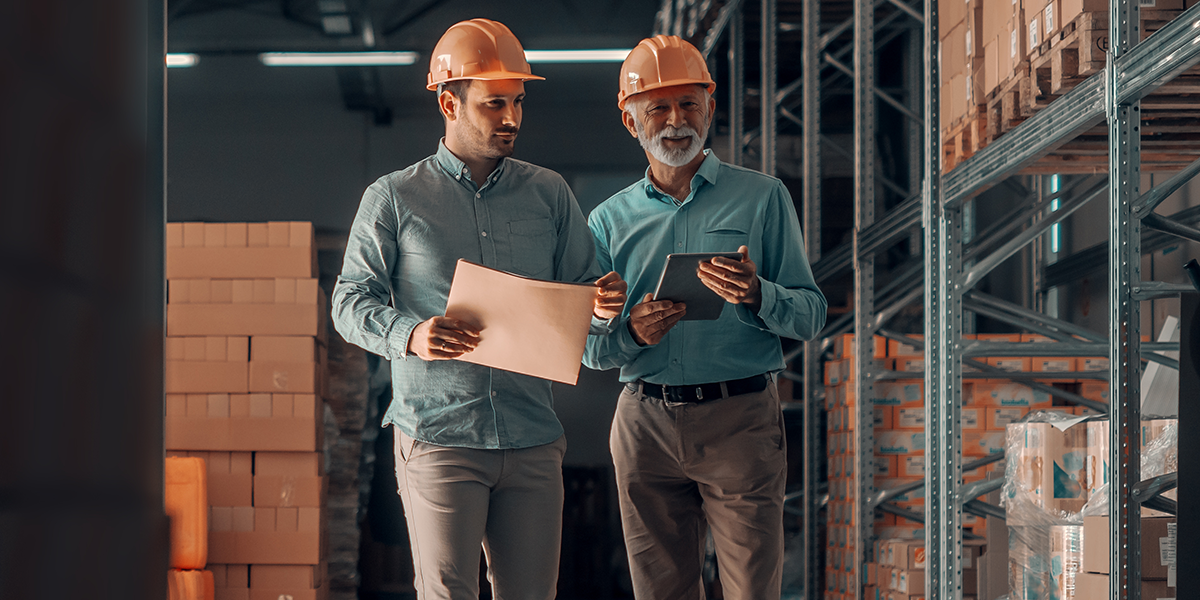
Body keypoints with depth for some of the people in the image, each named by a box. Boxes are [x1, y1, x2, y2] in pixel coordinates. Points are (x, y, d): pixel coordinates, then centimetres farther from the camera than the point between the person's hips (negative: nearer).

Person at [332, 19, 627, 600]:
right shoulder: (394, 198, 5)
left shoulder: (548, 194, 14)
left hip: (532, 438, 3)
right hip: (437, 437, -3)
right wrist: (410, 334, -18)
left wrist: (602, 306, -10)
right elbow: (351, 301, 2)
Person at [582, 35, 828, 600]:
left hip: (740, 419, -2)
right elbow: (589, 349, 11)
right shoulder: (609, 220, 12)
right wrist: (631, 332, -12)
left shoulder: (762, 197, 6)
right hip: (644, 423, 2)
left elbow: (811, 314, 1)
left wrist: (756, 296, -19)